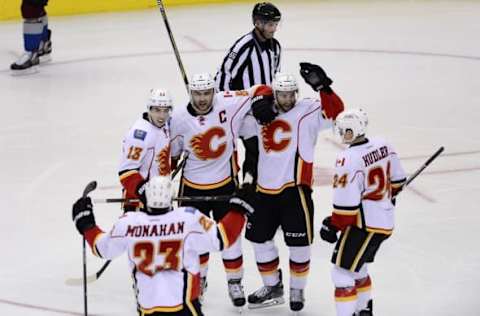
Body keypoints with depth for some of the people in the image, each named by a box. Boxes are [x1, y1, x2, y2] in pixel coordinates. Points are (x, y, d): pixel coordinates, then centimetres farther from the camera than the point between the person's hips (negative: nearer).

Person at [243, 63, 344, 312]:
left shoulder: (307, 111, -8)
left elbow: (335, 111, -22)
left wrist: (322, 86, -34)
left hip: (295, 188, -5)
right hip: (265, 188, 5)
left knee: (299, 244, 3)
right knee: (260, 238, 13)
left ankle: (297, 290, 23)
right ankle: (272, 287, 31)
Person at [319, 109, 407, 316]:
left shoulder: (349, 159, -23)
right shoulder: (383, 146, 0)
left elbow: (347, 202, -22)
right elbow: (397, 179, 15)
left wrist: (333, 226, -9)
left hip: (364, 225, -9)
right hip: (385, 222, 9)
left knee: (342, 271, -5)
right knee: (357, 266, 26)